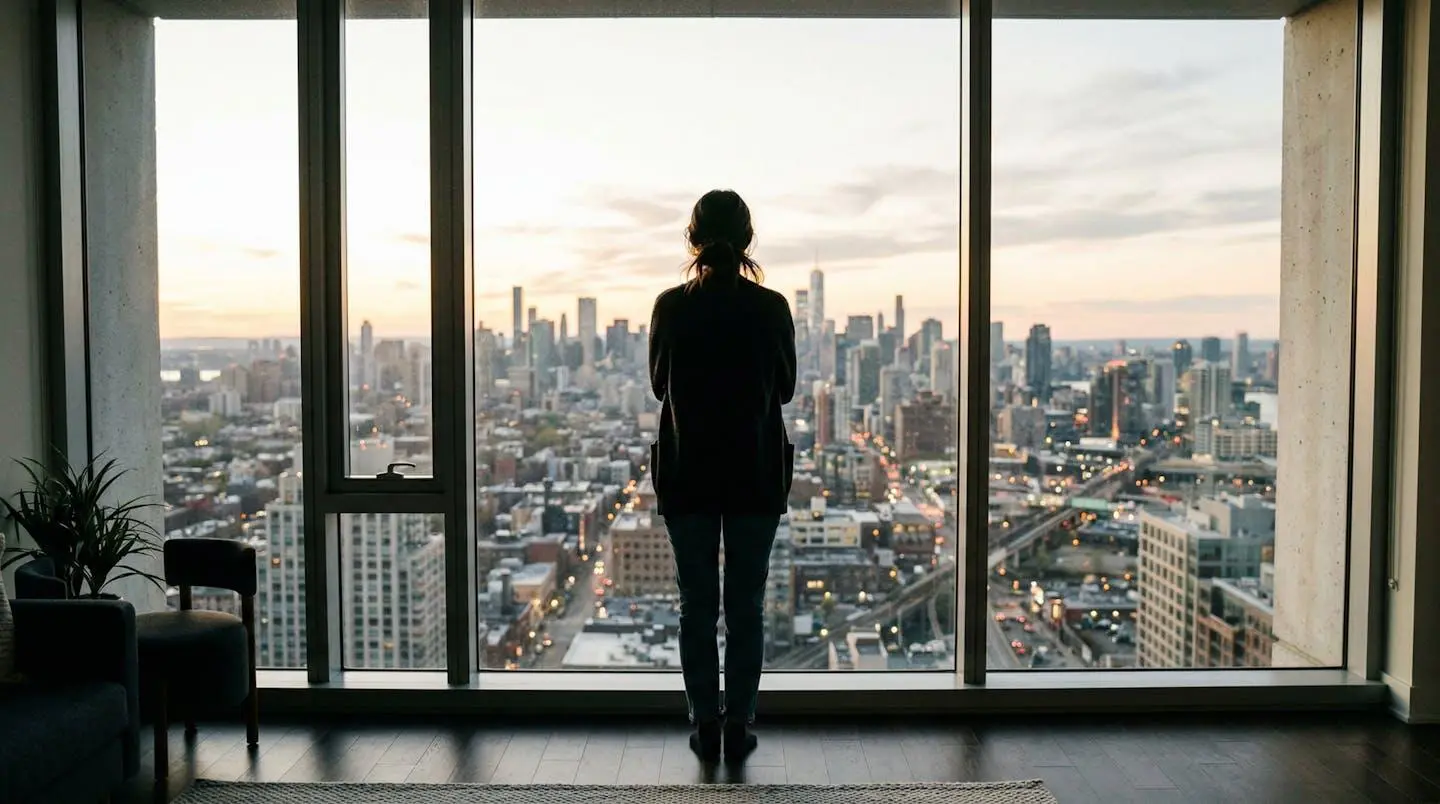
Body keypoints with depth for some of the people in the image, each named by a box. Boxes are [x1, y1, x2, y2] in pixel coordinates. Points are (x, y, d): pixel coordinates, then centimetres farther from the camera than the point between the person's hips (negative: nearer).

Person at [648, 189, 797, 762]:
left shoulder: (671, 307, -6)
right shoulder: (771, 307, -7)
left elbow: (659, 384, 5)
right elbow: (785, 388, 3)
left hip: (687, 474, 0)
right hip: (755, 475, 0)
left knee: (697, 605, 11)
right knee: (746, 606, 10)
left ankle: (706, 726, 18)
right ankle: (739, 726, 17)